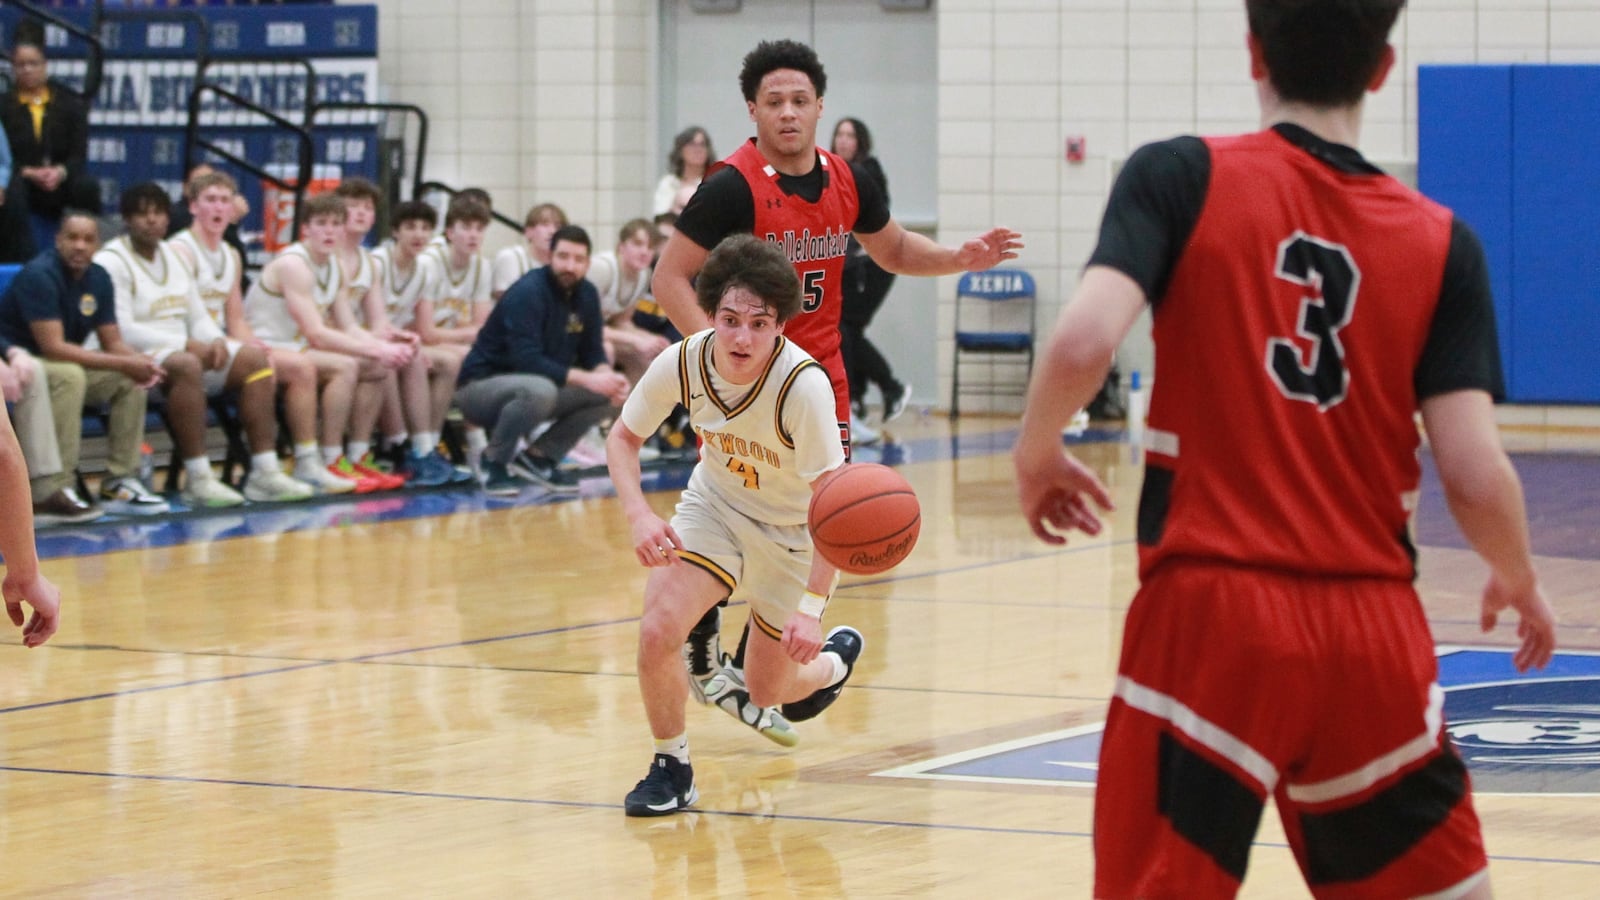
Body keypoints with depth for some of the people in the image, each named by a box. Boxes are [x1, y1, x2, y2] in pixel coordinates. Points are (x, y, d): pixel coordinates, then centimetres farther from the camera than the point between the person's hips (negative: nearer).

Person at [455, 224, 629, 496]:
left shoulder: (586, 295, 2)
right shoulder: (528, 292, -21)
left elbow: (592, 352, 7)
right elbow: (527, 360, -29)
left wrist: (607, 376, -17)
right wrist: (586, 379, -32)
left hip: (539, 385, 8)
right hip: (482, 385, -8)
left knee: (611, 396, -6)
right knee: (539, 389, -39)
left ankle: (538, 457, 2)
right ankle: (495, 461, -14)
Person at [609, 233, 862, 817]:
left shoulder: (803, 384, -34)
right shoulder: (683, 363, -23)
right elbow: (623, 438, -6)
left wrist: (811, 608, -38)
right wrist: (639, 515, -24)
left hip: (794, 532, -2)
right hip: (714, 505, 2)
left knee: (767, 692, 10)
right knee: (657, 630, -23)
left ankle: (834, 660, 47)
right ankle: (671, 769, 1)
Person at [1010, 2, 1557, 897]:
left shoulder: (1180, 177, -1)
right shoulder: (1442, 243, 4)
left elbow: (1081, 345, -15)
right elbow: (1476, 476, -2)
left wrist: (1039, 454, 5)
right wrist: (1520, 583, 18)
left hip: (1209, 618, -2)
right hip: (1375, 631, 2)